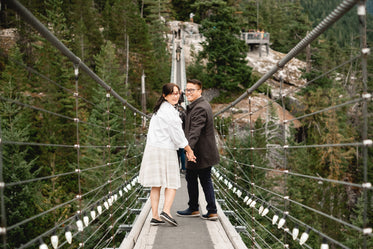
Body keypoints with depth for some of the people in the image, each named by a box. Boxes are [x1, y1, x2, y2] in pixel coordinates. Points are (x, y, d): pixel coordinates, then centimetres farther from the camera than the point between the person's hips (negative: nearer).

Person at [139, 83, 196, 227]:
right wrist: (189, 150, -2)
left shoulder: (160, 109, 18)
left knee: (156, 185, 7)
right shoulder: (168, 111, -13)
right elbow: (177, 134, -12)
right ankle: (166, 211, -13)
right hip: (165, 151, -8)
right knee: (172, 183, 0)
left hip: (153, 149, 8)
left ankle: (155, 216, 6)